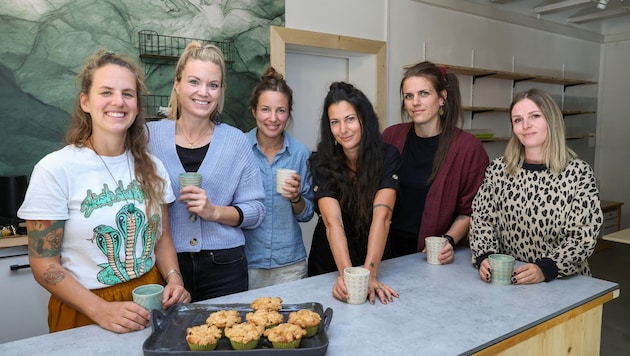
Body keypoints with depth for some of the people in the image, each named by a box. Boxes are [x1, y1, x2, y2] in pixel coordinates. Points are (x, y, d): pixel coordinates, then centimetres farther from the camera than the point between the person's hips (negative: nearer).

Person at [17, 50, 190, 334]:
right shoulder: (54, 170, -13)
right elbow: (44, 263, -11)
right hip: (82, 313, -3)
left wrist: (174, 278, -9)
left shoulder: (151, 167, 0)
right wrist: (101, 311, -21)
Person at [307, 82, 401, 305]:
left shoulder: (388, 157, -15)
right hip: (329, 264, 0)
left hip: (374, 258, 0)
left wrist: (369, 273, -35)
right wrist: (346, 274, -38)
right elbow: (333, 222, -25)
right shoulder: (321, 163, -15)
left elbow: (381, 215, -25)